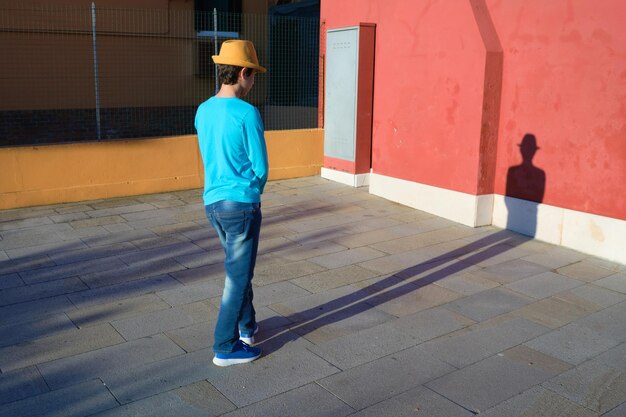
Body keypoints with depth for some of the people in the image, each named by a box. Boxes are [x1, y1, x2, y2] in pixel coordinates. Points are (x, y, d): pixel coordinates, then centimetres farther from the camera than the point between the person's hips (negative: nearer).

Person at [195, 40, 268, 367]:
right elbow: (261, 167, -12)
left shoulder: (203, 111, 5)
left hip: (212, 202, 7)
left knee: (238, 269, 24)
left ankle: (246, 327, 38)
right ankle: (226, 348, 14)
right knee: (238, 276, 4)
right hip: (241, 204, -7)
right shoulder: (247, 114, -17)